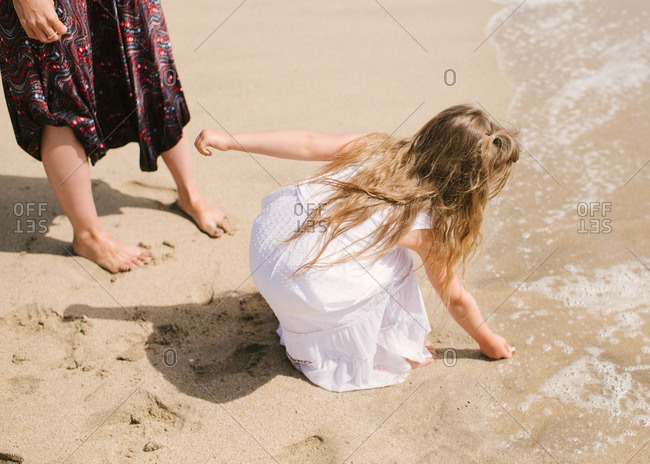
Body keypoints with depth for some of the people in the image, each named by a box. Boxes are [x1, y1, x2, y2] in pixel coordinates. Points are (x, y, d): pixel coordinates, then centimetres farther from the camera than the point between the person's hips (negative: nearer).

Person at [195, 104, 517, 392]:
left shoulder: (379, 147, 6)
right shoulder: (430, 225, -3)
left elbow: (307, 144, 5)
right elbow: (455, 298, 10)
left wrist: (228, 140, 9)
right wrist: (488, 341, 28)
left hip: (267, 229, 6)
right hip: (299, 286, -6)